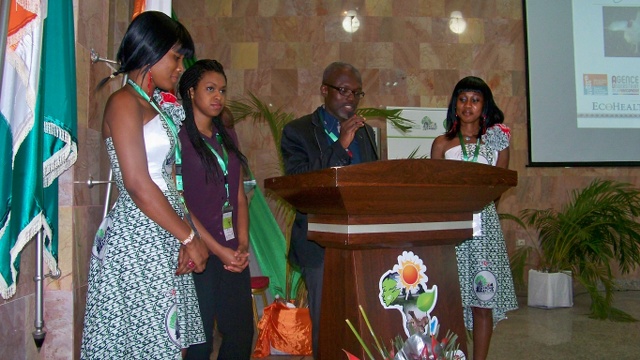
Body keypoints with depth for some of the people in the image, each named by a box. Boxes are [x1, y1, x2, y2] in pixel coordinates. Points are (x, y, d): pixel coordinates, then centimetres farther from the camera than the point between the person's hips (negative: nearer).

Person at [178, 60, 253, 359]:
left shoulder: (228, 137, 16)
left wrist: (243, 244, 1)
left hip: (233, 251, 6)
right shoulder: (177, 136, -4)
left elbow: (239, 194, 14)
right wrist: (217, 249, -13)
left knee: (241, 334, 8)